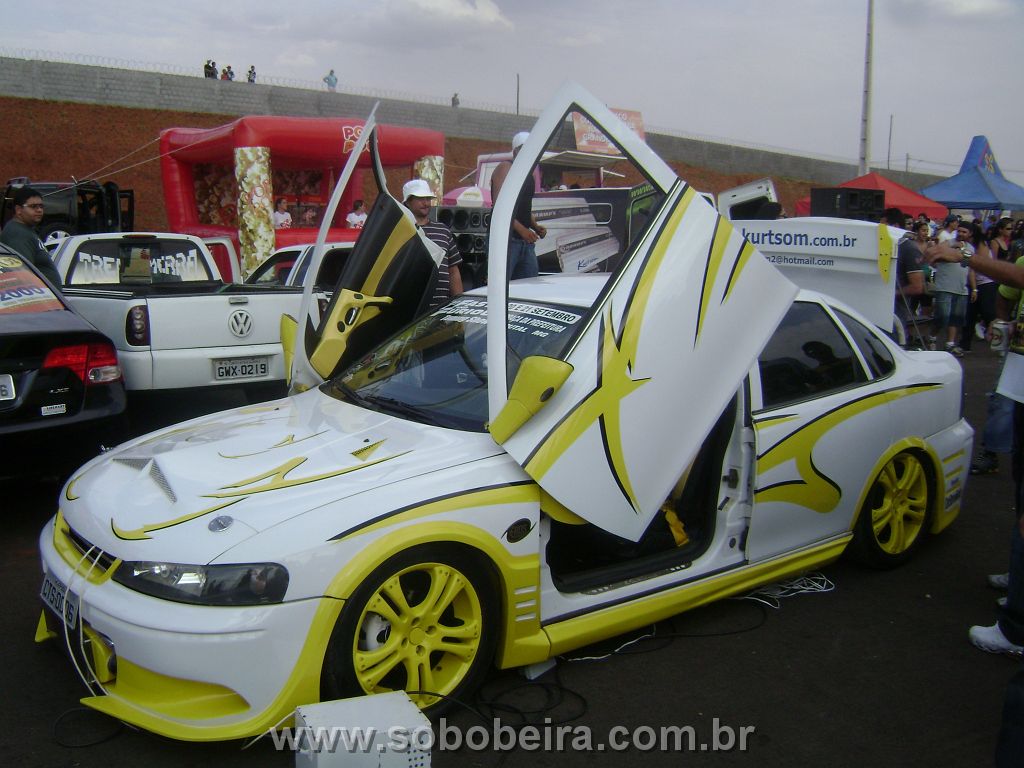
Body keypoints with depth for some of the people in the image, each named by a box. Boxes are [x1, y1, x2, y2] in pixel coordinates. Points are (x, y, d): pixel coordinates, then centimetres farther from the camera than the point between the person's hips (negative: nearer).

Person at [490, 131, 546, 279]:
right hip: (505, 238, -8)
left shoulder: (529, 175, 22)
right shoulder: (505, 168, -3)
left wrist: (535, 226, 9)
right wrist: (521, 228, -23)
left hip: (525, 240, 9)